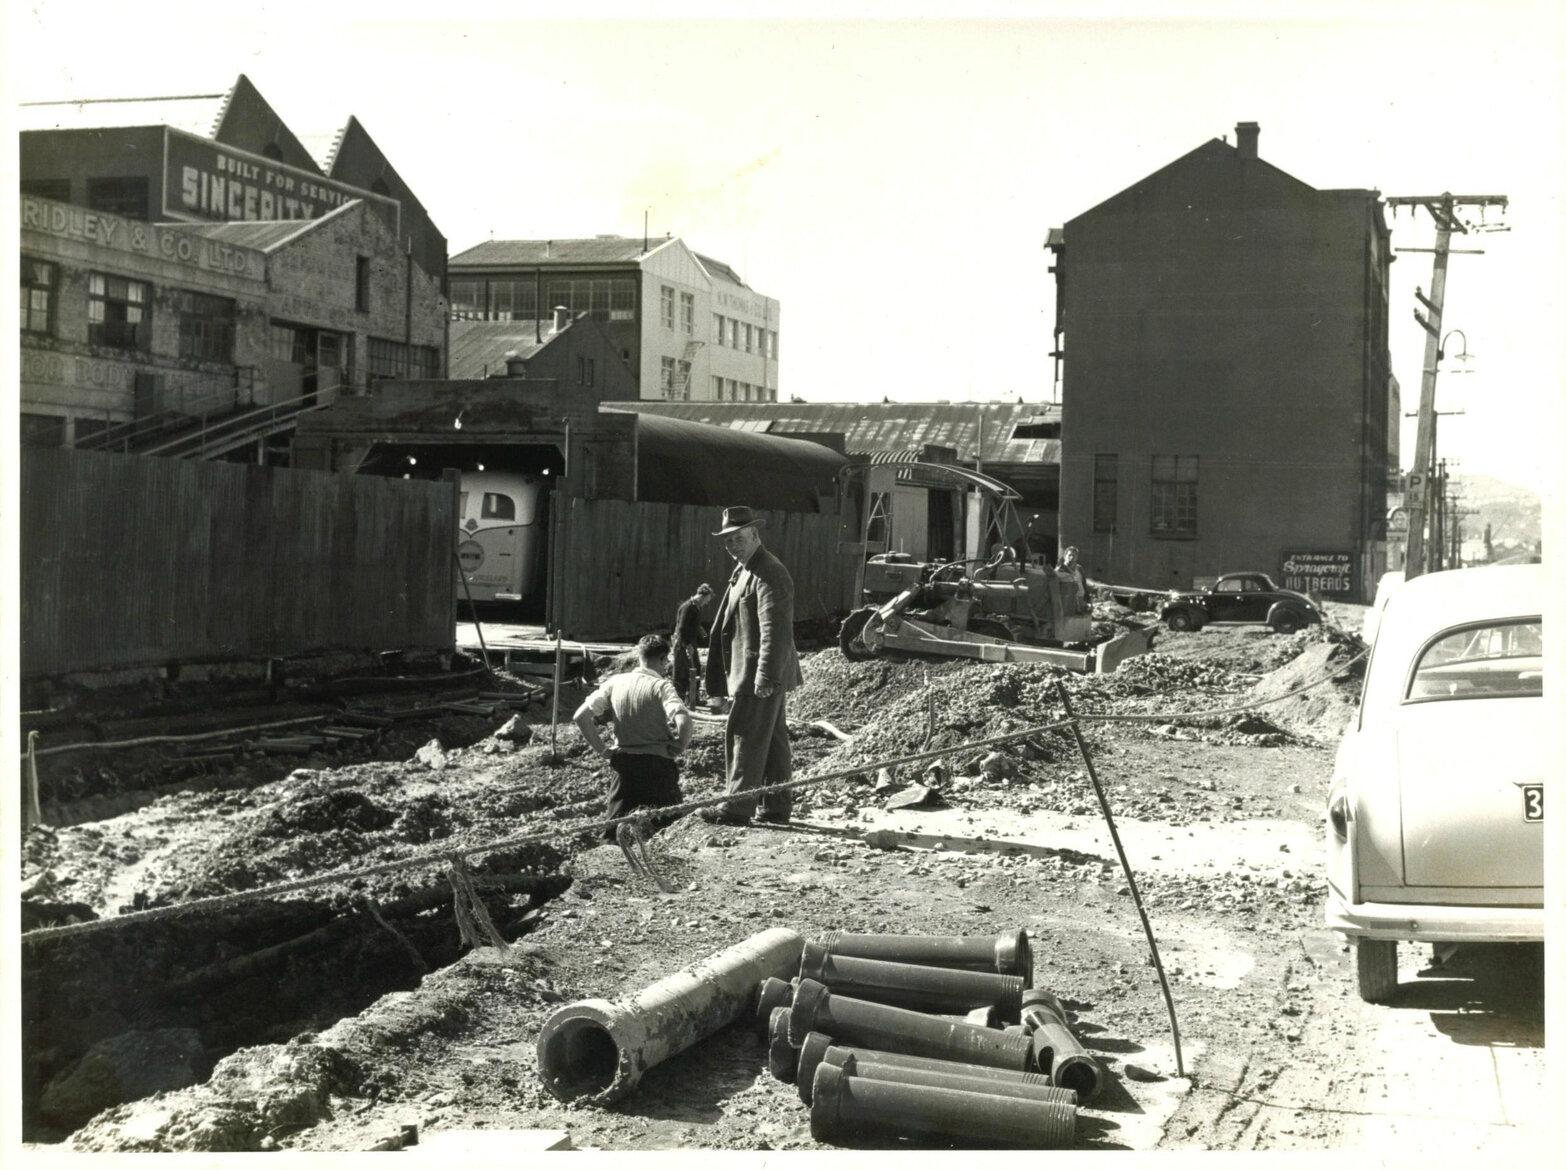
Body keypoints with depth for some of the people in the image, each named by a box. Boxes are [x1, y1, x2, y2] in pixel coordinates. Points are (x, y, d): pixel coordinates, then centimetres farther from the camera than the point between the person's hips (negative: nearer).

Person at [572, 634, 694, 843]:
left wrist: (602, 749, 8)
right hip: (657, 763, -4)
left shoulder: (615, 682, 4)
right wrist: (677, 748, -6)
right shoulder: (661, 686, -9)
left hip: (623, 762, 4)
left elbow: (581, 716, 2)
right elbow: (685, 722, -24)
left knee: (614, 829, 15)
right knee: (666, 823, 7)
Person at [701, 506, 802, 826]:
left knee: (745, 738, -6)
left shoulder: (769, 575, -17)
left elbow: (775, 631, -23)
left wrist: (766, 676, -26)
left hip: (758, 675, -10)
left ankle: (737, 807, -1)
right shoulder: (744, 570, 17)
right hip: (765, 675, 10)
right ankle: (776, 807, 18)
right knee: (772, 741, 12)